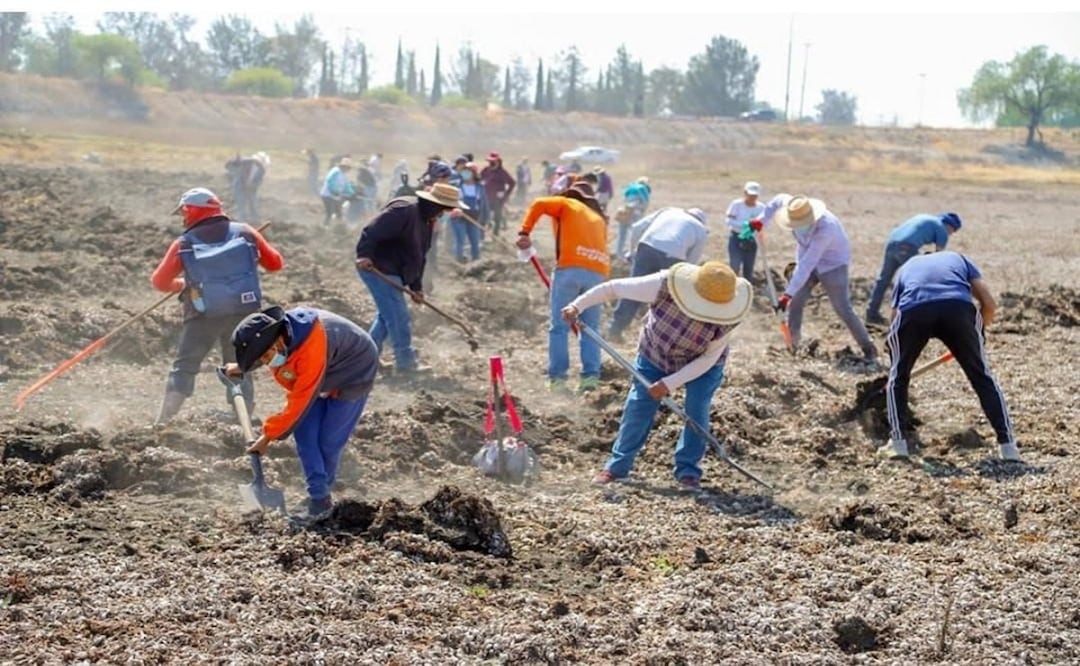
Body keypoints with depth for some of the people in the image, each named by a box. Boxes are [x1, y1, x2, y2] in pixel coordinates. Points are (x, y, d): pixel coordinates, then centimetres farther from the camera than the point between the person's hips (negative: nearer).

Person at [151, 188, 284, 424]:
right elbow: (275, 263, 10)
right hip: (243, 312, 2)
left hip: (204, 316, -2)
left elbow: (160, 282, 4)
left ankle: (163, 423, 1)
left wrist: (182, 285, 23)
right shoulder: (244, 232, 3)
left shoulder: (184, 244, -1)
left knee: (184, 367, 8)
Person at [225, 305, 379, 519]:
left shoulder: (311, 348, -41)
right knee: (305, 435, -7)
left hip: (351, 377, -8)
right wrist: (242, 367, 14)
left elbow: (299, 402, -34)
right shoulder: (276, 332, -17)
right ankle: (318, 498, -3)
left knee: (329, 442, -8)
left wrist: (268, 437, -27)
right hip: (320, 380, 8)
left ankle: (321, 500, 12)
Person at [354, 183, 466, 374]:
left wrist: (416, 287, 13)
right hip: (378, 269, -11)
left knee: (387, 315, 19)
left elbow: (418, 256, 17)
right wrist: (364, 255, -36)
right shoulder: (404, 211, -21)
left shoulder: (427, 221, 12)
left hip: (391, 273, 11)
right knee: (398, 317, -8)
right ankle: (405, 362, -1)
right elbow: (372, 232, -27)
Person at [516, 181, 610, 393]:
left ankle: (557, 378, -4)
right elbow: (600, 246, 20)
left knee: (559, 327, 1)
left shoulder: (568, 205, 17)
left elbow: (538, 205, 1)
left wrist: (524, 232, 0)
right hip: (599, 271, 4)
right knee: (590, 328, 12)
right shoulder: (599, 218, 29)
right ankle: (590, 376, 1)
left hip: (571, 267, -4)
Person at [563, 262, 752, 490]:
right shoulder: (664, 285, -38)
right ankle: (617, 466, 10)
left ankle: (688, 470, -1)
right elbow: (614, 288, -26)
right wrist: (578, 306, -26)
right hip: (654, 357, 0)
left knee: (697, 411, -15)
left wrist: (670, 384, -29)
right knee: (638, 407, -3)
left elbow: (709, 358, -25)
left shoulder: (727, 317, -34)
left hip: (702, 365, 0)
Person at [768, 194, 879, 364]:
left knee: (843, 309, -9)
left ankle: (869, 351, -1)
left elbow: (807, 264, -41)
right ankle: (792, 347, 12)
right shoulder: (796, 212, -22)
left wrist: (788, 294, -41)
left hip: (832, 264, -6)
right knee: (795, 304, 0)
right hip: (807, 259, 6)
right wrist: (762, 221, -10)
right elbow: (779, 200, 4)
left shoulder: (825, 228, -40)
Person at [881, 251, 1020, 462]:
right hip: (958, 307, 0)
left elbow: (895, 316, 38)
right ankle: (1007, 445, 14)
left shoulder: (906, 268, 40)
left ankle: (898, 442, 18)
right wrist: (977, 335, 40)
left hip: (913, 310, 0)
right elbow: (989, 304, 24)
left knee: (898, 376, 25)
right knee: (982, 376, 18)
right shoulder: (958, 259, 38)